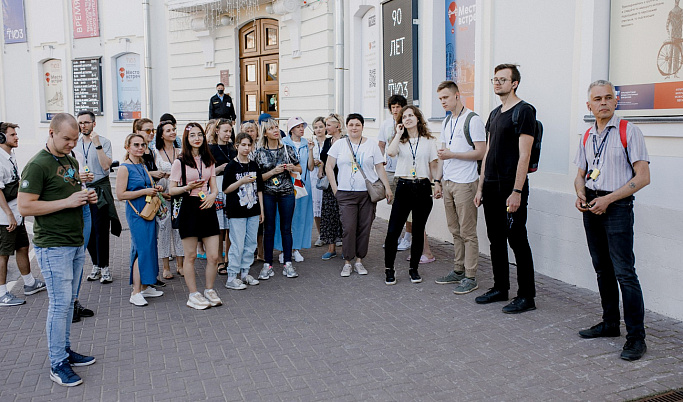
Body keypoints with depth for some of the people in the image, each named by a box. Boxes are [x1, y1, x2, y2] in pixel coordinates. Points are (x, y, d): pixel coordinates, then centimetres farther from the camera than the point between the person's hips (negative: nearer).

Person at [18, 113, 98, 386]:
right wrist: (67, 202, -20)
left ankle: (65, 350, 25)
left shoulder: (71, 161, 14)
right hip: (53, 246, -8)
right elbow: (25, 207, -17)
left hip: (76, 243, 8)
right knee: (59, 303, -4)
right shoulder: (38, 165, -13)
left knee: (68, 301, 14)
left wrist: (87, 197, 5)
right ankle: (57, 364, 6)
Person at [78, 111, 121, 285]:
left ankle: (104, 267, 3)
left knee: (101, 230, -4)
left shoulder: (104, 142, -2)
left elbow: (106, 165, -15)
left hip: (100, 190, -4)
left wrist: (97, 145, -18)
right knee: (87, 230, 6)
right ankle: (96, 264, 18)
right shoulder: (74, 144, 11)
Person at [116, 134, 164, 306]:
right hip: (136, 213, -8)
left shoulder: (143, 166, 15)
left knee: (149, 247, 10)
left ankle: (145, 287, 20)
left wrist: (155, 189, 6)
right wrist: (144, 191, -16)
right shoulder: (125, 168, -9)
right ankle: (136, 292, -6)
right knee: (142, 249, -11)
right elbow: (121, 194, -15)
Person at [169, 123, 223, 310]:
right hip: (189, 208, -4)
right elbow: (171, 190, -1)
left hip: (208, 208, 4)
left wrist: (212, 196, -8)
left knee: (213, 256, 2)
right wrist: (188, 187, -18)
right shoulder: (180, 162, -2)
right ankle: (193, 294, 15)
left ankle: (209, 290, 20)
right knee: (190, 256, 3)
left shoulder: (209, 161, 12)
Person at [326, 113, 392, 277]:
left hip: (368, 193, 1)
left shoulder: (371, 145, 8)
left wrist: (387, 187, 1)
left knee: (365, 227, 3)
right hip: (346, 194, -1)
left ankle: (359, 261, 16)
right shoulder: (339, 144, 6)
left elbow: (380, 168, 9)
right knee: (348, 228, -7)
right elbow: (329, 167, 7)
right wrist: (335, 188, 0)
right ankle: (347, 262, 6)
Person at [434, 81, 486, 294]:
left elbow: (481, 152, -14)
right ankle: (458, 270, 22)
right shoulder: (447, 122, 17)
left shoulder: (472, 120, -9)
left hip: (465, 183, -8)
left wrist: (452, 154, -16)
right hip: (448, 182, 8)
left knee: (468, 232, -4)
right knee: (455, 230, 13)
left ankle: (470, 277, 3)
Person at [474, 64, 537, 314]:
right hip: (491, 187, 8)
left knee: (517, 241, -3)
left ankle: (527, 296, 7)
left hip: (511, 188, -8)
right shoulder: (495, 113, 17)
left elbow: (524, 155, -15)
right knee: (496, 240, 13)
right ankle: (500, 288, 25)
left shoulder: (523, 111, -9)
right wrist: (481, 187, 16)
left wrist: (517, 192, -20)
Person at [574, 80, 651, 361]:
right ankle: (610, 324, 27)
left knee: (624, 272, -9)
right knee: (602, 269, 14)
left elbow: (643, 176, -11)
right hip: (591, 208, 7)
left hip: (617, 206, -6)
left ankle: (636, 336, -2)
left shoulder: (628, 131, -6)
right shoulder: (587, 136, 13)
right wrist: (581, 195, -1)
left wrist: (608, 199, -16)